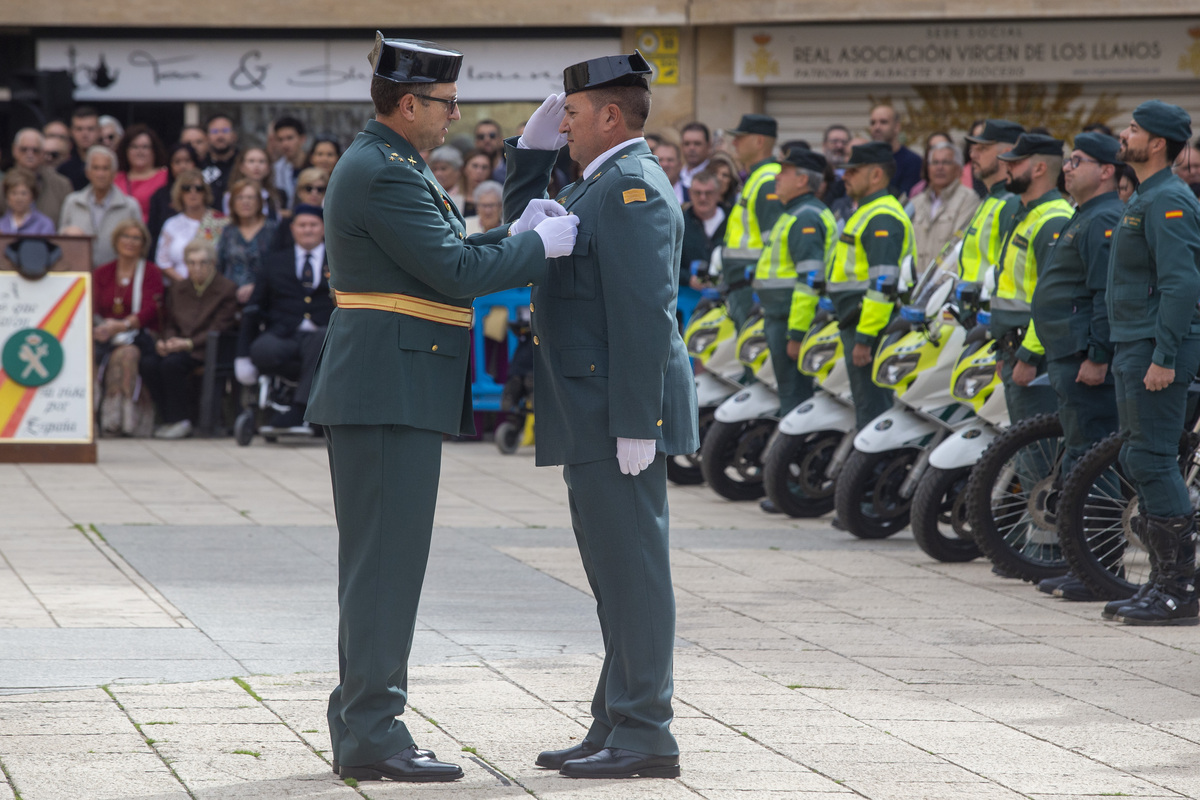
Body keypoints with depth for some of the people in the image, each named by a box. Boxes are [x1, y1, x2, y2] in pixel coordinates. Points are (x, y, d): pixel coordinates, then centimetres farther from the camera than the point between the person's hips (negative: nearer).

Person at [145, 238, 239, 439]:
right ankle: (168, 418, -13)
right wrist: (165, 341, -8)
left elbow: (218, 330, -9)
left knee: (172, 364, -33)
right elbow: (170, 324, 16)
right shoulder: (177, 289, 18)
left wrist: (189, 343, -21)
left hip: (208, 349, -6)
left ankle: (180, 421, -20)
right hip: (178, 346, 6)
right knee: (149, 366, -25)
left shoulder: (227, 289, -2)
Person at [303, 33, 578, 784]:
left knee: (380, 562, 12)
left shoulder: (389, 165, 18)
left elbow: (444, 257, 20)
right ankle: (373, 732, -8)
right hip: (389, 389, -11)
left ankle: (360, 725, 16)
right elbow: (457, 274, -18)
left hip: (387, 390, 11)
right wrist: (542, 246, -7)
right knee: (387, 560, -9)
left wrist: (515, 235, 8)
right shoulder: (383, 174, -15)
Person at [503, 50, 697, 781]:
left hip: (620, 414, -11)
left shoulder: (632, 187, -15)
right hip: (595, 418, 11)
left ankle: (646, 737, -5)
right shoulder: (602, 186, 18)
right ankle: (617, 726, 20)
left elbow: (644, 314, -22)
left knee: (632, 571, -7)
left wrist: (636, 425, -25)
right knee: (617, 575, 14)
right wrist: (532, 152, 15)